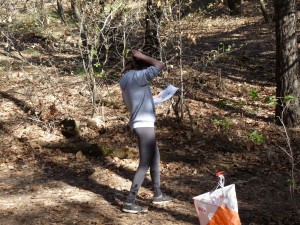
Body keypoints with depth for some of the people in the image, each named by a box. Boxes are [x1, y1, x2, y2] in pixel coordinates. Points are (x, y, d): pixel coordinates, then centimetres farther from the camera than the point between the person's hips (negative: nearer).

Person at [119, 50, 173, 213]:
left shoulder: (126, 79, 12)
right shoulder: (136, 77, -17)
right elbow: (160, 66, -19)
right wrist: (142, 56, -9)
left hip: (141, 124, 10)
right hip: (144, 125, -10)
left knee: (155, 158, 21)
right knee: (145, 164, -7)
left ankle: (157, 195, 32)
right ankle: (129, 202, -6)